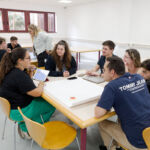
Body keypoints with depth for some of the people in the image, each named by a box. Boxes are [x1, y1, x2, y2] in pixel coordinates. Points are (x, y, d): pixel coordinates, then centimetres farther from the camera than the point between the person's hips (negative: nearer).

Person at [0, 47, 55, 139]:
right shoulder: (19, 75, -28)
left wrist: (30, 72, 1)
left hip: (13, 105, 9)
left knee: (44, 99, 16)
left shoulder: (12, 71, 2)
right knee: (51, 105, 0)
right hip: (18, 111, -9)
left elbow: (25, 83, 17)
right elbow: (37, 93, -25)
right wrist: (41, 85, -5)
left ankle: (25, 125, 16)